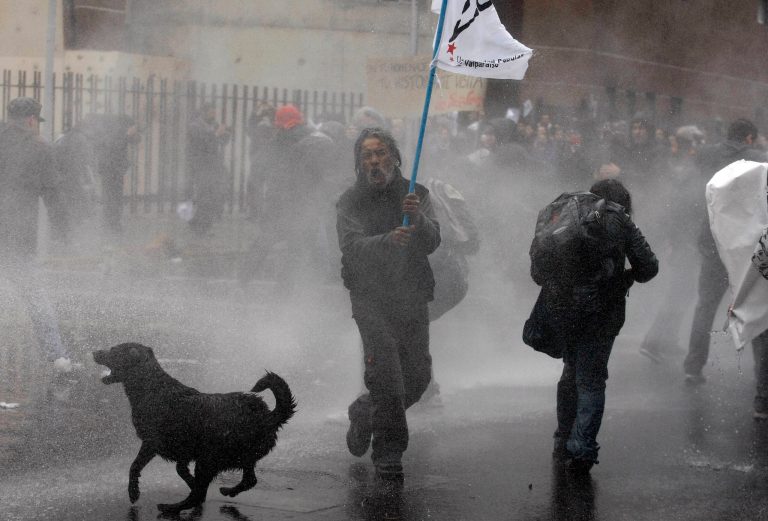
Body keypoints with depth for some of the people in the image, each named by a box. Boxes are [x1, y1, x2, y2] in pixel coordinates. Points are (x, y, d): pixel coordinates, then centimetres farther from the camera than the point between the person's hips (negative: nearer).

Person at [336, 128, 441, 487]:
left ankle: (364, 413, 34)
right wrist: (388, 240, -35)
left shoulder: (416, 195, 7)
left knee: (417, 376, 8)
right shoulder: (350, 202, 1)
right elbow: (352, 246, -16)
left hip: (413, 300, 3)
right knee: (386, 376, -14)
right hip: (372, 299, -3)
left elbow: (432, 243, -5)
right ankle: (388, 458, -6)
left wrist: (417, 219, -27)